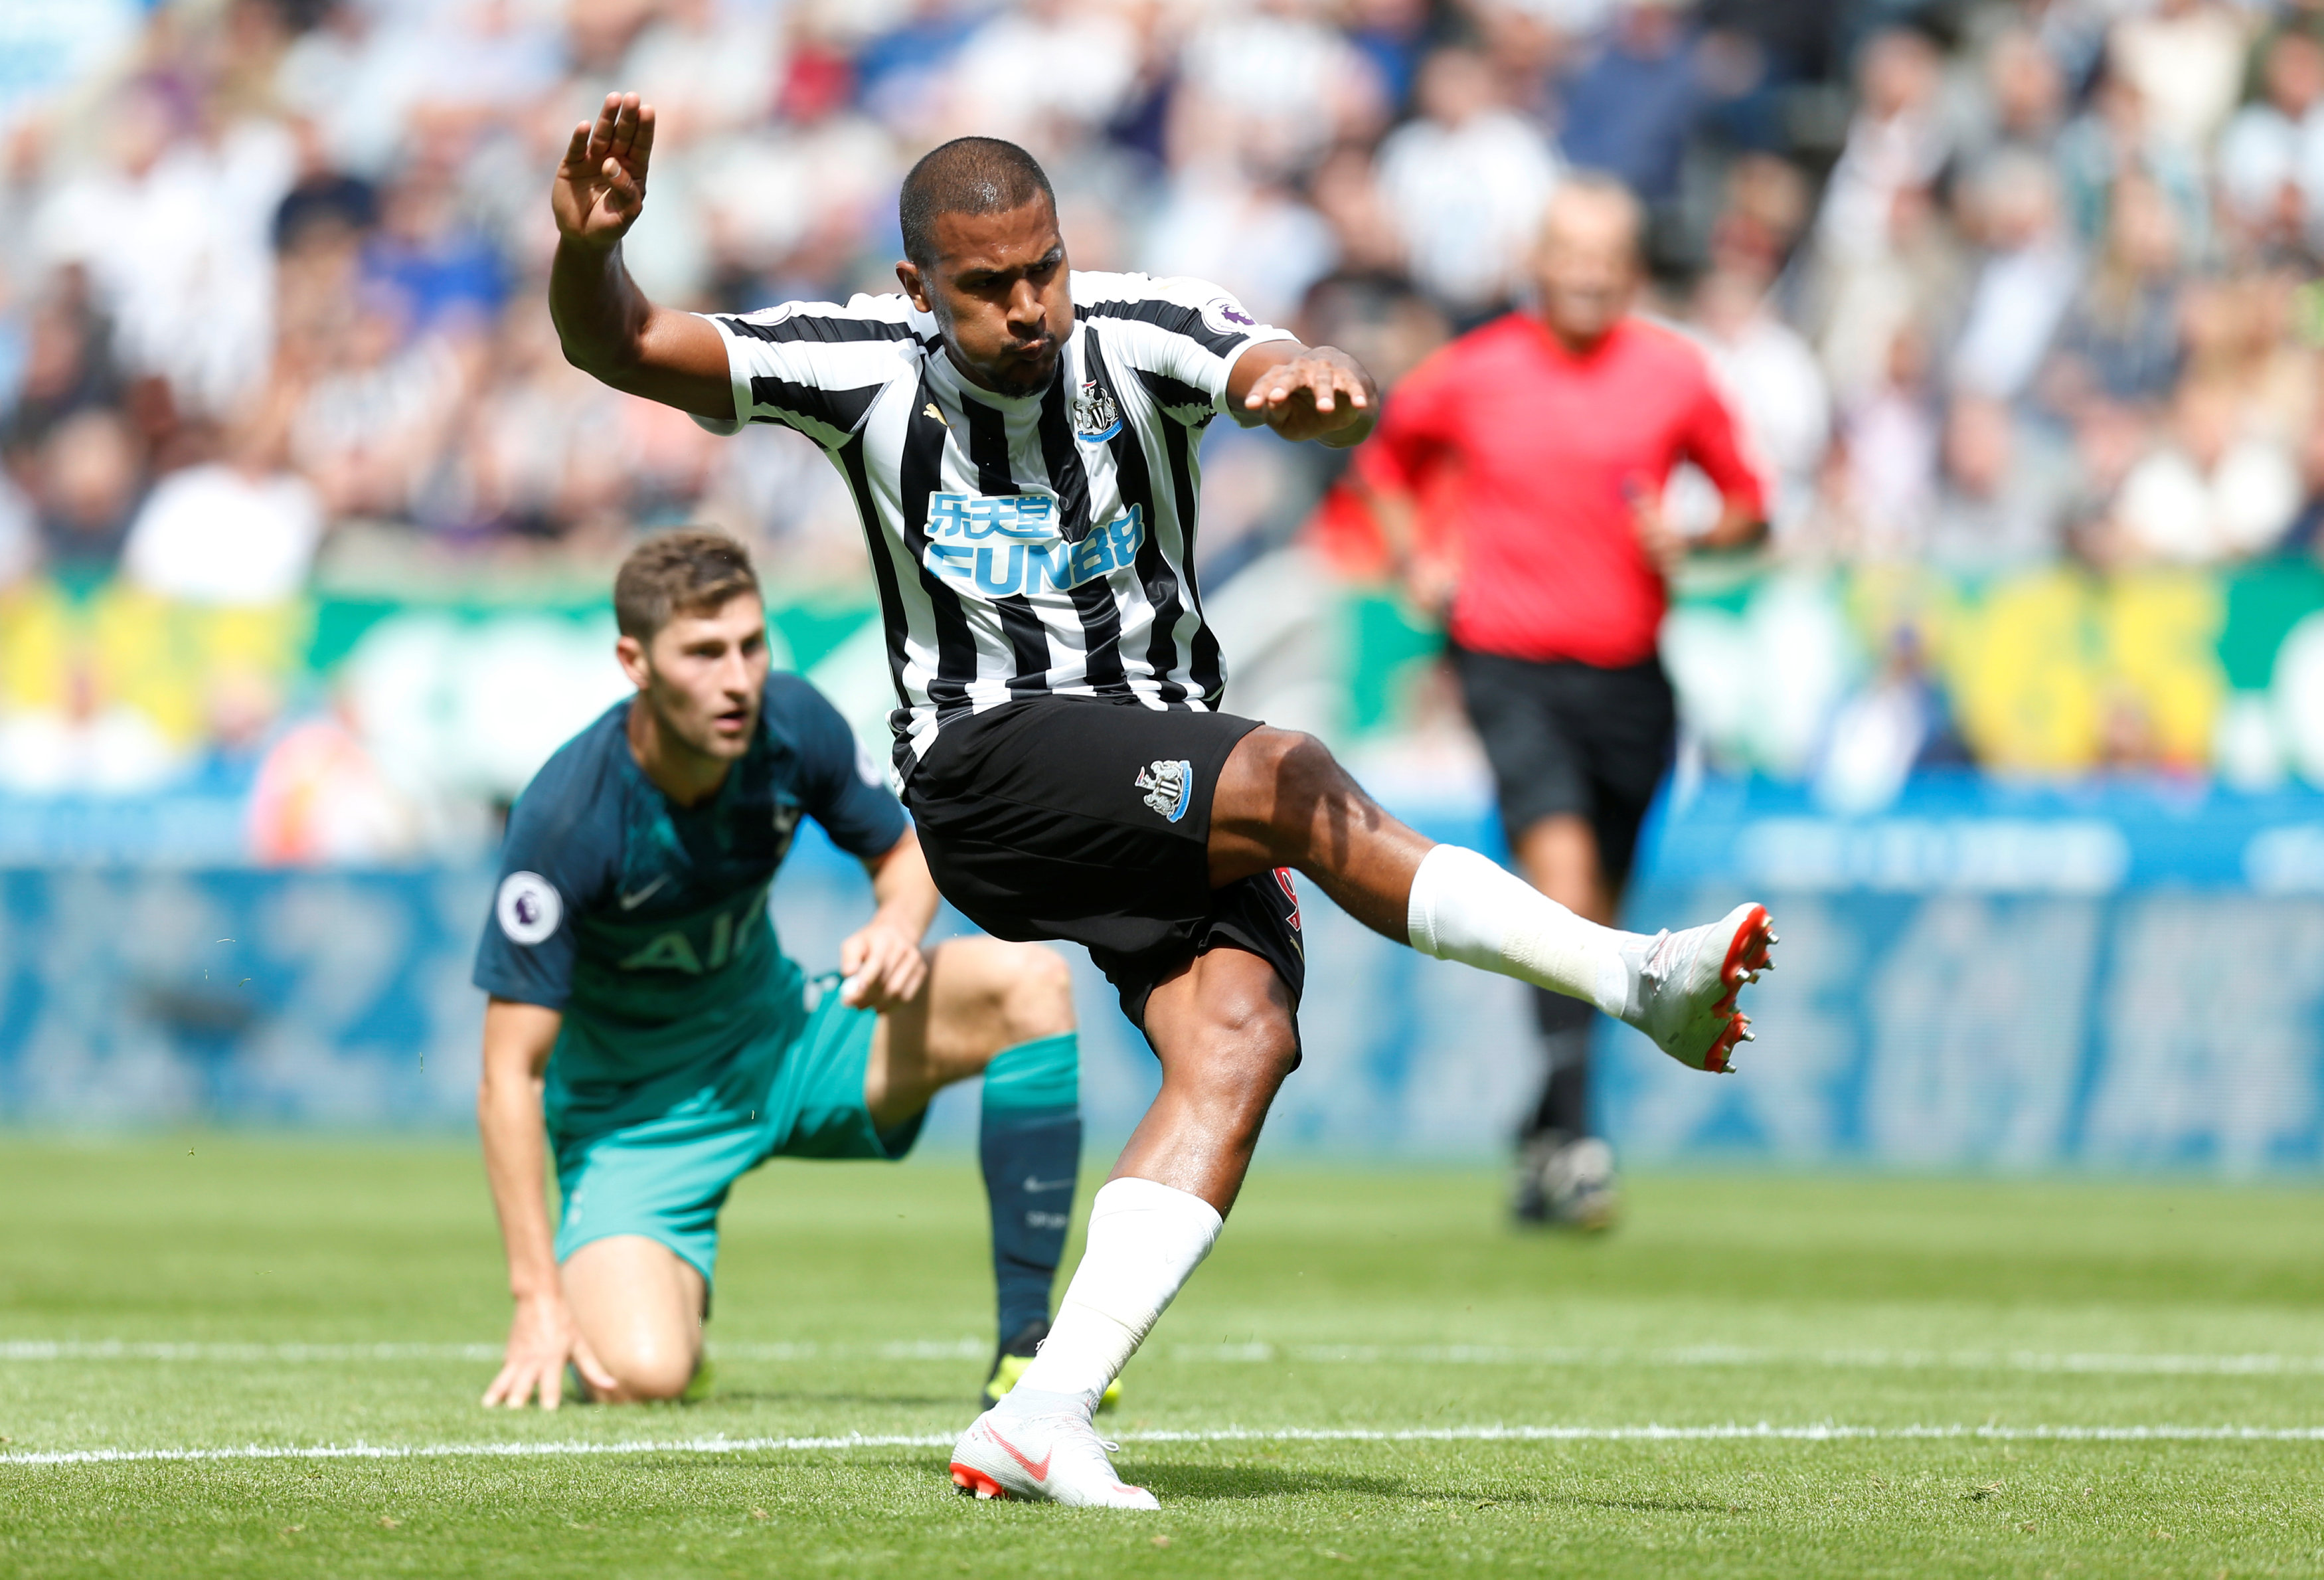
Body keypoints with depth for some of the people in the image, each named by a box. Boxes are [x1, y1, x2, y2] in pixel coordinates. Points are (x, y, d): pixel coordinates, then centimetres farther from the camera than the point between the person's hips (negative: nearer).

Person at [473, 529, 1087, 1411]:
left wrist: (899, 925, -18)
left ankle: (1028, 1344, -14)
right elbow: (510, 1075, -23)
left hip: (782, 1042, 5)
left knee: (1026, 981, -17)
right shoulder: (565, 818, -27)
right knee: (642, 1376, -29)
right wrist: (538, 1298, -27)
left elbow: (902, 850, 8)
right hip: (636, 1110, -5)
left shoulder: (792, 725, -14)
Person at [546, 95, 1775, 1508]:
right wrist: (590, 247, -28)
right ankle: (1632, 977, -21)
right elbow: (622, 349, -6)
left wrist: (1322, 385, -50)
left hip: (1172, 785, 3)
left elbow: (1338, 404, -25)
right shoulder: (866, 369, -4)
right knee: (1297, 785, -27)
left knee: (1241, 1041, -22)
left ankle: (1043, 1420, -26)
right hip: (987, 766, -3)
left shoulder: (1139, 340, -6)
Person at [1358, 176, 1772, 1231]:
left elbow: (1746, 502, 13)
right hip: (1509, 658, -2)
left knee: (1595, 913, 8)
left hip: (1627, 671, 2)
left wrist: (1689, 539, -7)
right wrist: (1419, 562, 7)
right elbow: (1386, 461, 21)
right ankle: (1572, 1132, -27)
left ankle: (1542, 1146, 25)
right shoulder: (1473, 375, 3)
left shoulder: (1676, 375, 4)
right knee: (1561, 860, -23)